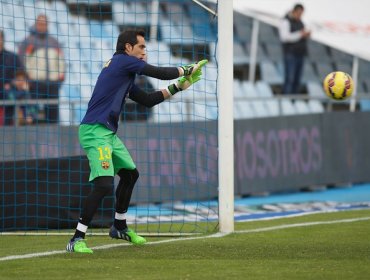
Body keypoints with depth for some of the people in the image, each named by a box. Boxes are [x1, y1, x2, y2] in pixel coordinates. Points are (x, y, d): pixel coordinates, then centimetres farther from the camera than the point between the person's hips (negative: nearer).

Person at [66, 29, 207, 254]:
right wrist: (186, 70, 9)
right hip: (95, 132, -11)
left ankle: (120, 227, 41)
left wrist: (177, 87, 22)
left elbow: (148, 100, 25)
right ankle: (77, 239, -20)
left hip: (109, 134, 11)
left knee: (130, 174, 25)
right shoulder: (122, 61, -8)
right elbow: (160, 73, -7)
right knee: (104, 184, -21)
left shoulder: (126, 74, 20)